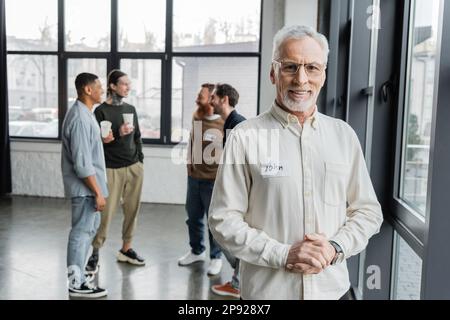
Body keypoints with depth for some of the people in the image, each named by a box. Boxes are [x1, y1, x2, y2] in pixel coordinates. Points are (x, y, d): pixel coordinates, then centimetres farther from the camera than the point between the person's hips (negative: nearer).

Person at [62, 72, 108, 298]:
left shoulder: (84, 113, 11)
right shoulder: (80, 118, -21)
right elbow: (82, 163, -25)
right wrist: (98, 192, -21)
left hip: (87, 185, 10)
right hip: (85, 187, -10)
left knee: (89, 228, 18)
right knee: (82, 232, -1)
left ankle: (77, 276, 30)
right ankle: (77, 284, 11)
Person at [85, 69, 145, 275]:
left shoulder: (131, 109, 12)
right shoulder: (101, 111, -3)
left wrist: (140, 161, 12)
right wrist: (117, 134, -20)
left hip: (134, 168, 5)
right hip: (112, 169, -5)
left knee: (132, 210, 7)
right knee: (106, 213, -5)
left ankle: (126, 250, 20)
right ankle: (95, 254, 7)